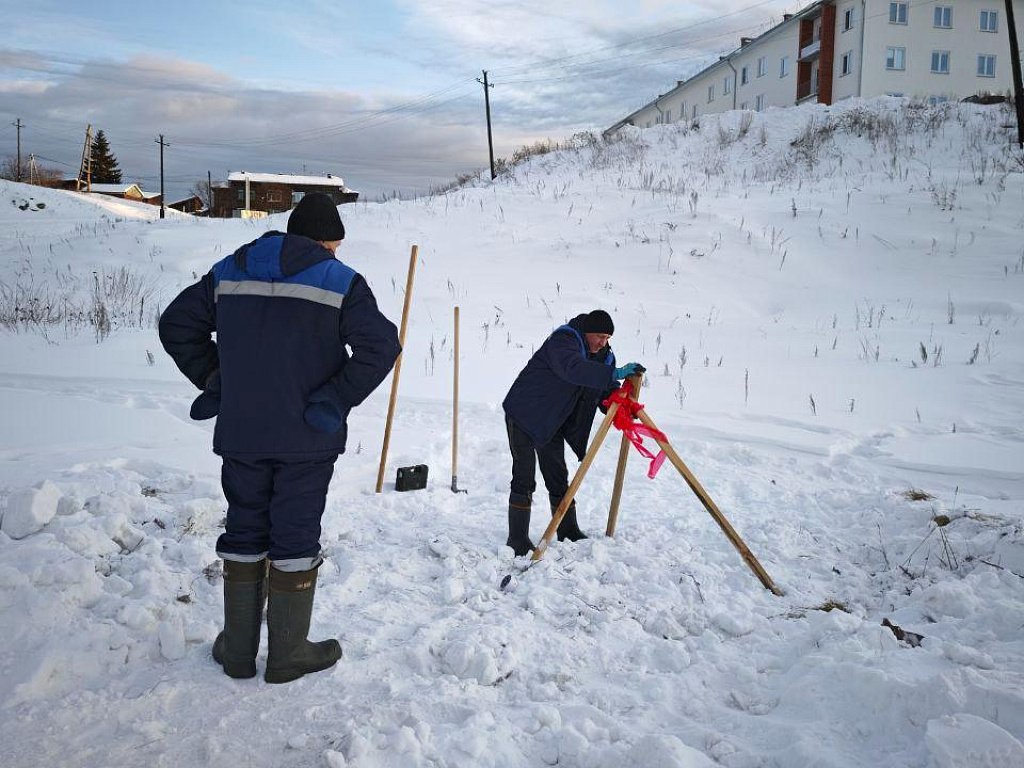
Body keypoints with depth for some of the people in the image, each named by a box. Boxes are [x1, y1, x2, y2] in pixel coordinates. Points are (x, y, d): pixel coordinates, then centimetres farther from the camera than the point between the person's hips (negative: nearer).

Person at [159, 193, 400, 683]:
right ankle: (288, 654, 17)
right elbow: (380, 345, -15)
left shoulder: (228, 272, 8)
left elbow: (175, 325, 11)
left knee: (244, 533, 15)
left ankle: (238, 651, 25)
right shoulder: (339, 281, -5)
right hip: (307, 439, -3)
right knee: (295, 538, 7)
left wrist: (214, 381, 11)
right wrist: (335, 401, -10)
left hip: (241, 435, 4)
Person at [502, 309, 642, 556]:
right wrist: (614, 374, -48)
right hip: (524, 415, -8)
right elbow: (572, 368, -42)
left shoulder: (603, 354, 4)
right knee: (524, 478, -8)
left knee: (558, 477, 13)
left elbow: (605, 389, 8)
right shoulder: (563, 340, -22)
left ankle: (568, 531, 24)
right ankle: (517, 540, -2)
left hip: (552, 422, 8)